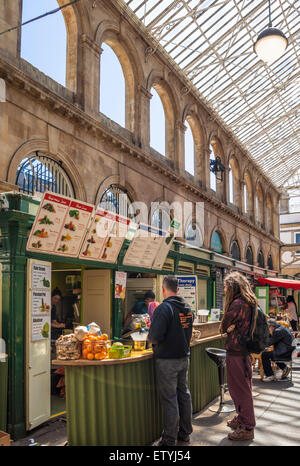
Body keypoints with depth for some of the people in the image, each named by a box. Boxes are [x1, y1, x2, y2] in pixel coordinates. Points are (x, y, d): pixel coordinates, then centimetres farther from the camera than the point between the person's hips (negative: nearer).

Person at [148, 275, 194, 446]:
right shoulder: (187, 308, 6)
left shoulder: (164, 308, -19)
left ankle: (170, 439, 10)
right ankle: (185, 432, 28)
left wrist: (151, 338, -3)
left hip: (167, 360, -7)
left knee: (169, 398, 1)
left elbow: (155, 336, -23)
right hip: (184, 357, 7)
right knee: (184, 393, 16)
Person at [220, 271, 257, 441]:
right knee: (241, 388, 20)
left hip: (236, 352, -10)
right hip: (245, 350, 10)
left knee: (240, 390, 0)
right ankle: (242, 419, 33)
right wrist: (232, 327, -7)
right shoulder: (250, 302, 12)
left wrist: (228, 327, 5)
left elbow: (224, 327, -12)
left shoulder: (237, 304, -19)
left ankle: (247, 428, 9)